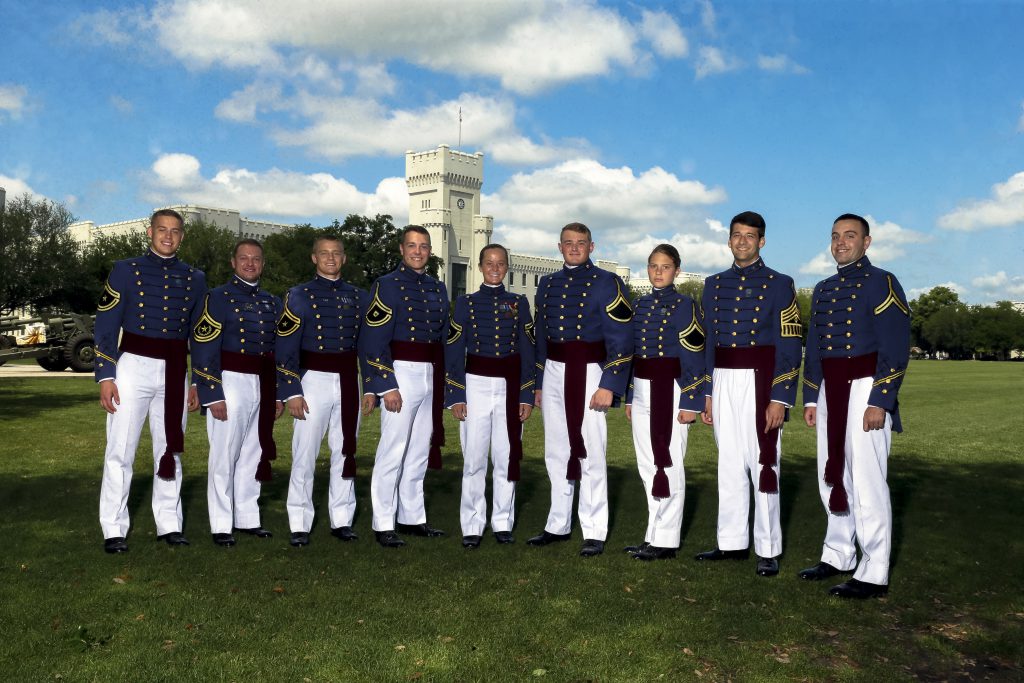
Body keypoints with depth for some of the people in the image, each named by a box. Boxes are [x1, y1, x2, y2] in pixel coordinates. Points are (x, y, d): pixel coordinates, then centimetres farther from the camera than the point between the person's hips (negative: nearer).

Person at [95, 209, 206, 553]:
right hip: (134, 367, -3)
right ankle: (114, 530, 5)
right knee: (120, 451, -2)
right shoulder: (125, 270, 2)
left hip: (176, 373, 3)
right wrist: (105, 376, -9)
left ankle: (169, 525, 16)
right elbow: (106, 327, -2)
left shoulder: (194, 278, 10)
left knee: (171, 451, 8)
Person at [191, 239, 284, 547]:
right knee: (225, 455, -1)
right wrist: (213, 395, -15)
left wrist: (279, 394, 14)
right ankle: (221, 525, 7)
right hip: (230, 382, -6)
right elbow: (204, 350, -10)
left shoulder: (272, 302, 15)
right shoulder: (218, 298, -4)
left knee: (253, 455, 11)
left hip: (263, 387, 6)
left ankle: (248, 518, 21)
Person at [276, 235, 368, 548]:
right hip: (313, 380, -3)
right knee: (304, 455, -1)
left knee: (345, 452, 8)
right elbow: (286, 349, -4)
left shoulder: (359, 297, 11)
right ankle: (300, 525, 8)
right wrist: (292, 393, -11)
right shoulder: (299, 296, 0)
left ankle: (341, 521, 17)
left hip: (349, 382, 4)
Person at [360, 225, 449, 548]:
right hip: (400, 374, -7)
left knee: (419, 452, 13)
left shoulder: (437, 288, 14)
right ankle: (383, 525, 4)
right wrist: (386, 386, -17)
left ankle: (412, 518, 23)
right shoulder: (388, 285, -6)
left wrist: (443, 384, 15)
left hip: (430, 377, 7)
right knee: (393, 452, -4)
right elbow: (373, 342, -12)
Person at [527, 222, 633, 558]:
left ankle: (594, 533, 4)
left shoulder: (607, 283, -3)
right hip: (553, 373, 6)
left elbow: (621, 341, -8)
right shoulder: (547, 284, 14)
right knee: (556, 453, 12)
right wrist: (539, 384, 16)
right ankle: (558, 526, 23)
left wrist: (609, 386, -15)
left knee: (590, 455, -3)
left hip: (588, 374, -6)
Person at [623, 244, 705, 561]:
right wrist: (629, 398, 16)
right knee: (648, 466, 11)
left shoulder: (685, 305, -5)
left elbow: (695, 358, -8)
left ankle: (665, 541, 5)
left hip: (671, 392, -6)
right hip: (642, 392, 7)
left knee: (668, 465, -2)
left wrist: (690, 402, -13)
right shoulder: (639, 305, 13)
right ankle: (654, 535, 22)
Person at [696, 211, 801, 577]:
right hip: (722, 383, 5)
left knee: (763, 463, -2)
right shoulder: (714, 284, 13)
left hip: (760, 382, -5)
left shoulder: (779, 284, -1)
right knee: (729, 463, 9)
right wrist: (707, 394, 11)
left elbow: (789, 348, -5)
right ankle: (732, 542, 19)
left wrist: (780, 399, -12)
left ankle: (768, 550, 6)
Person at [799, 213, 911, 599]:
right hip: (830, 393, 7)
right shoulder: (823, 290, 16)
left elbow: (896, 350, -12)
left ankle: (874, 575, -2)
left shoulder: (882, 284, -6)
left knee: (866, 480, -7)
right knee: (832, 477, 12)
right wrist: (811, 400, 14)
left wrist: (879, 403, -19)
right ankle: (838, 557, 25)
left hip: (866, 390, -7)